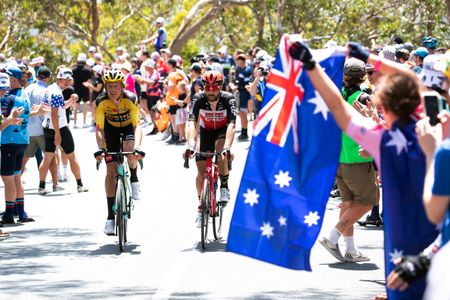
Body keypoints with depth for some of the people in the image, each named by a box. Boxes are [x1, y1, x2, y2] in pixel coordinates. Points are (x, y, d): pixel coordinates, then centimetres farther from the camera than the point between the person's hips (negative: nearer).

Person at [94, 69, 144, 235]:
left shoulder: (131, 99, -30)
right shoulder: (101, 102, -25)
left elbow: (137, 125, -36)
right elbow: (99, 128, -27)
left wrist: (137, 147, -51)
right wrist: (100, 148, -44)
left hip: (129, 127, -1)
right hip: (111, 129, 1)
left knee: (130, 150, -36)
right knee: (111, 171, -9)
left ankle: (134, 178, -3)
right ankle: (110, 215, -4)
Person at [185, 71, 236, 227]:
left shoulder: (228, 99, -29)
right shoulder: (198, 98, -26)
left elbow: (231, 125, -39)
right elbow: (192, 123, -35)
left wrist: (227, 147, -54)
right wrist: (191, 145, -51)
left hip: (223, 132, -2)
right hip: (206, 131, 2)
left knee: (221, 152, -35)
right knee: (201, 172, -7)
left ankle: (224, 187, -14)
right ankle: (201, 206, 12)